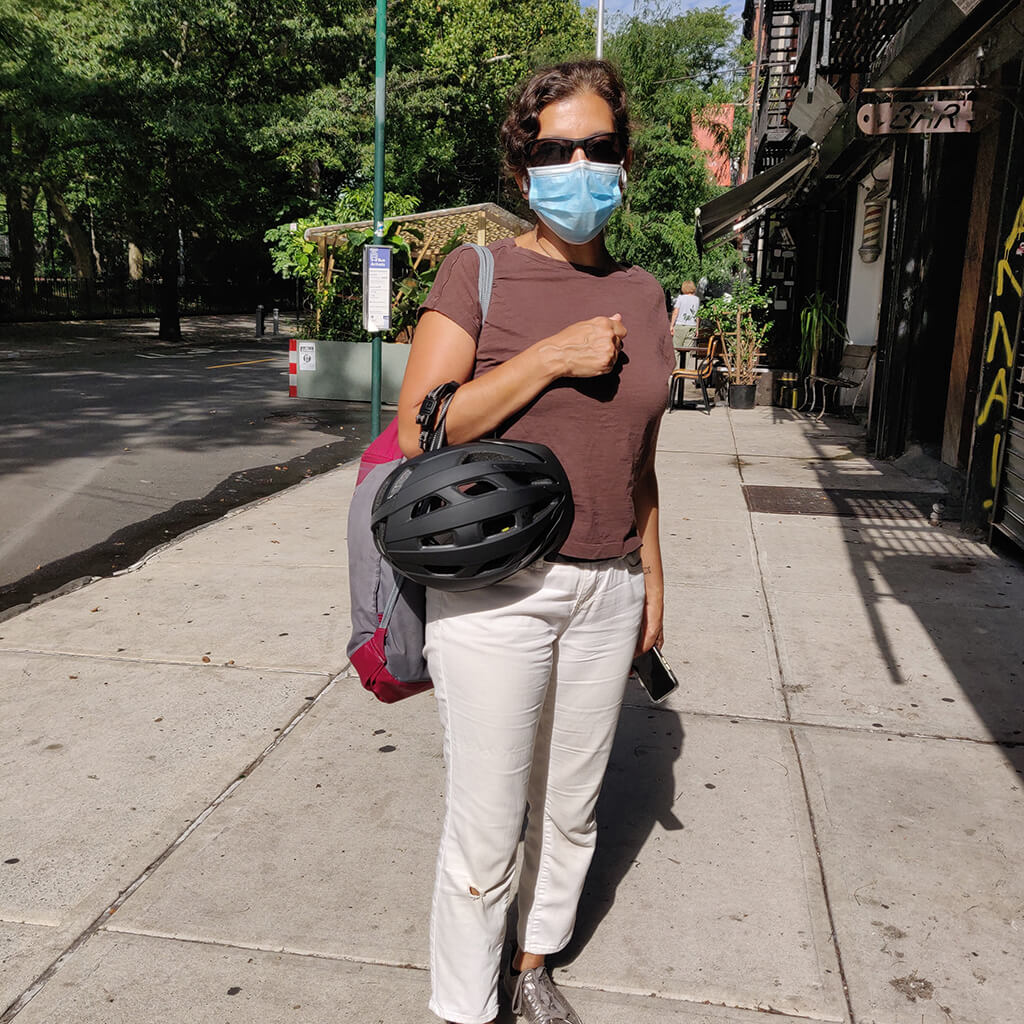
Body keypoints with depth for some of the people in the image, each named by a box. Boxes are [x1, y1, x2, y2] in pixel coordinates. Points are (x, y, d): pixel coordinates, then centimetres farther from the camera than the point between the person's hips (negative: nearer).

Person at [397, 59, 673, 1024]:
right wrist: (550, 356, -19)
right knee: (485, 833, 5)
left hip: (605, 593, 5)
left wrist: (651, 580, 16)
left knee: (571, 809, 19)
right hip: (494, 591, -5)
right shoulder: (477, 273, -6)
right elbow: (417, 431, -14)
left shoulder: (640, 293, 8)